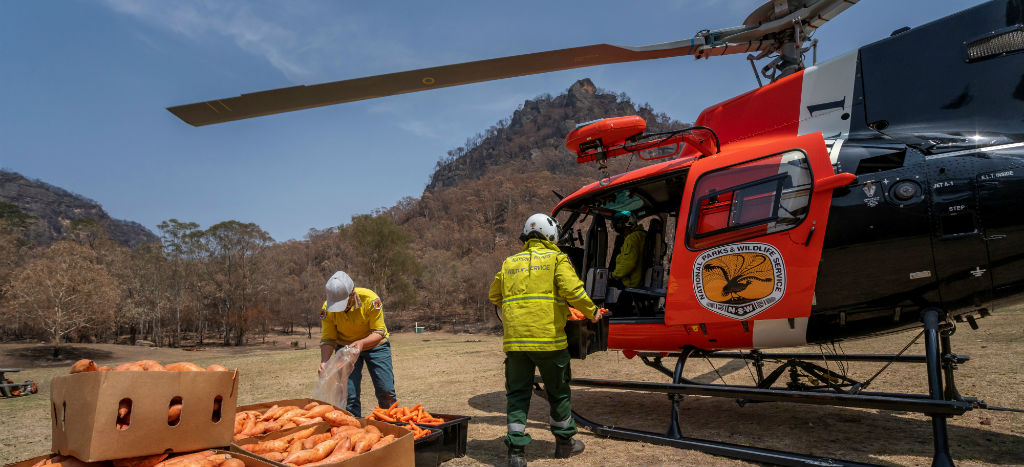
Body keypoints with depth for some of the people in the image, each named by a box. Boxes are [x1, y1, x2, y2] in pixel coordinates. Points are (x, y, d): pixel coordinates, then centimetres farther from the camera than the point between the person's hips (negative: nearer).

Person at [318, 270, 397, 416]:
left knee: (386, 391, -4)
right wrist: (324, 362, -32)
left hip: (374, 344, -1)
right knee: (348, 394, -7)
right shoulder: (327, 308, -22)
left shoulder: (371, 299, -30)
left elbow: (378, 333, -23)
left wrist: (362, 343, -41)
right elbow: (327, 340, -14)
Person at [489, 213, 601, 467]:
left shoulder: (509, 263, 14)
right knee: (558, 392, 15)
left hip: (515, 339, 3)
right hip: (548, 338, -3)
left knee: (517, 394, 10)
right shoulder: (556, 258, 1)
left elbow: (494, 296, 21)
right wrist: (591, 311, 1)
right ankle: (564, 443, 29)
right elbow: (572, 290, -13)